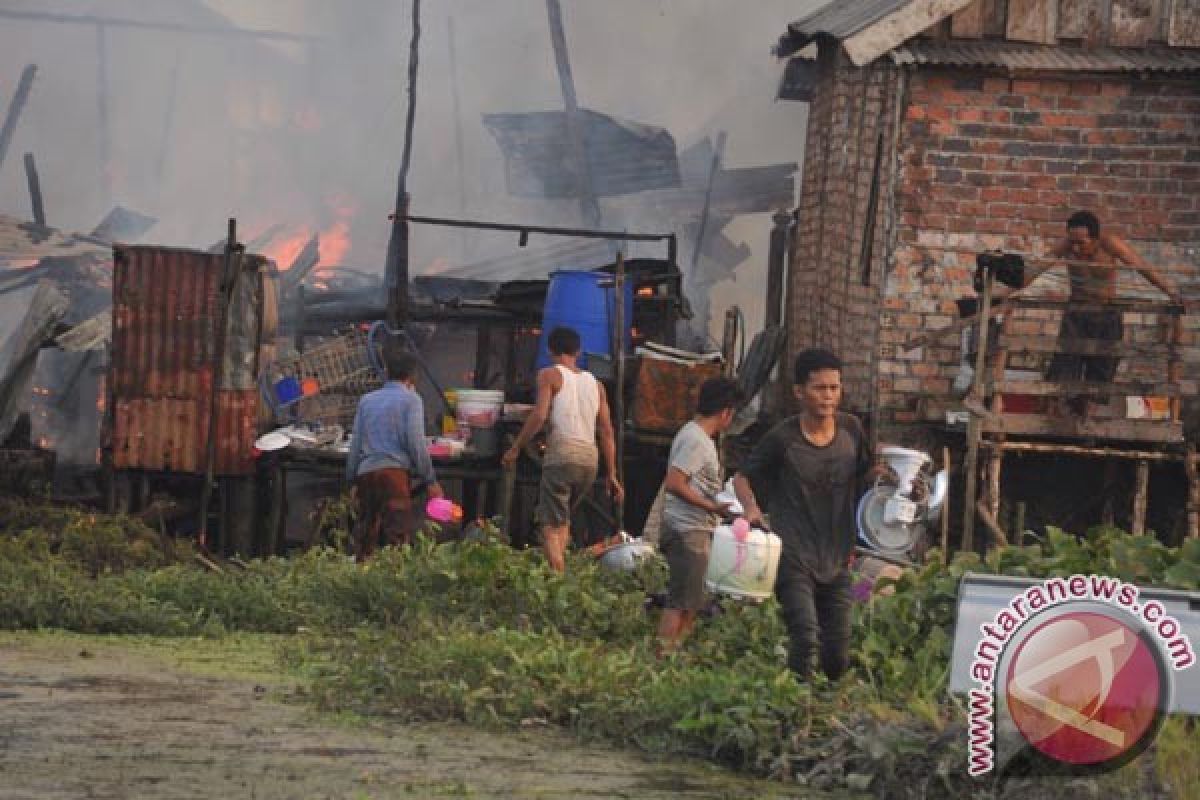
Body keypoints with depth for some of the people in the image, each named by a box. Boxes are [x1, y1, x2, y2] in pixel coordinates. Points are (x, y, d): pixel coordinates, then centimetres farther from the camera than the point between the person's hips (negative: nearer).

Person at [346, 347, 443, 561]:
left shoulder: (367, 400, 18)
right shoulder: (410, 399, 3)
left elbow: (355, 444, 16)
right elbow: (416, 442, -5)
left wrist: (353, 481, 21)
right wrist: (430, 480, 0)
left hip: (365, 472, 5)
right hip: (394, 471, -5)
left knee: (365, 536, 8)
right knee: (399, 535, -11)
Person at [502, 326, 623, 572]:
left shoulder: (550, 375, 4)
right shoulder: (595, 383, 19)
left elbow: (539, 415, -10)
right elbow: (607, 432, 16)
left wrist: (515, 448, -1)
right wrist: (612, 475, 18)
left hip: (562, 453, -6)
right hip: (591, 457, 6)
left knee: (551, 526, -6)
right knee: (563, 518, 24)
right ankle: (560, 563, 9)